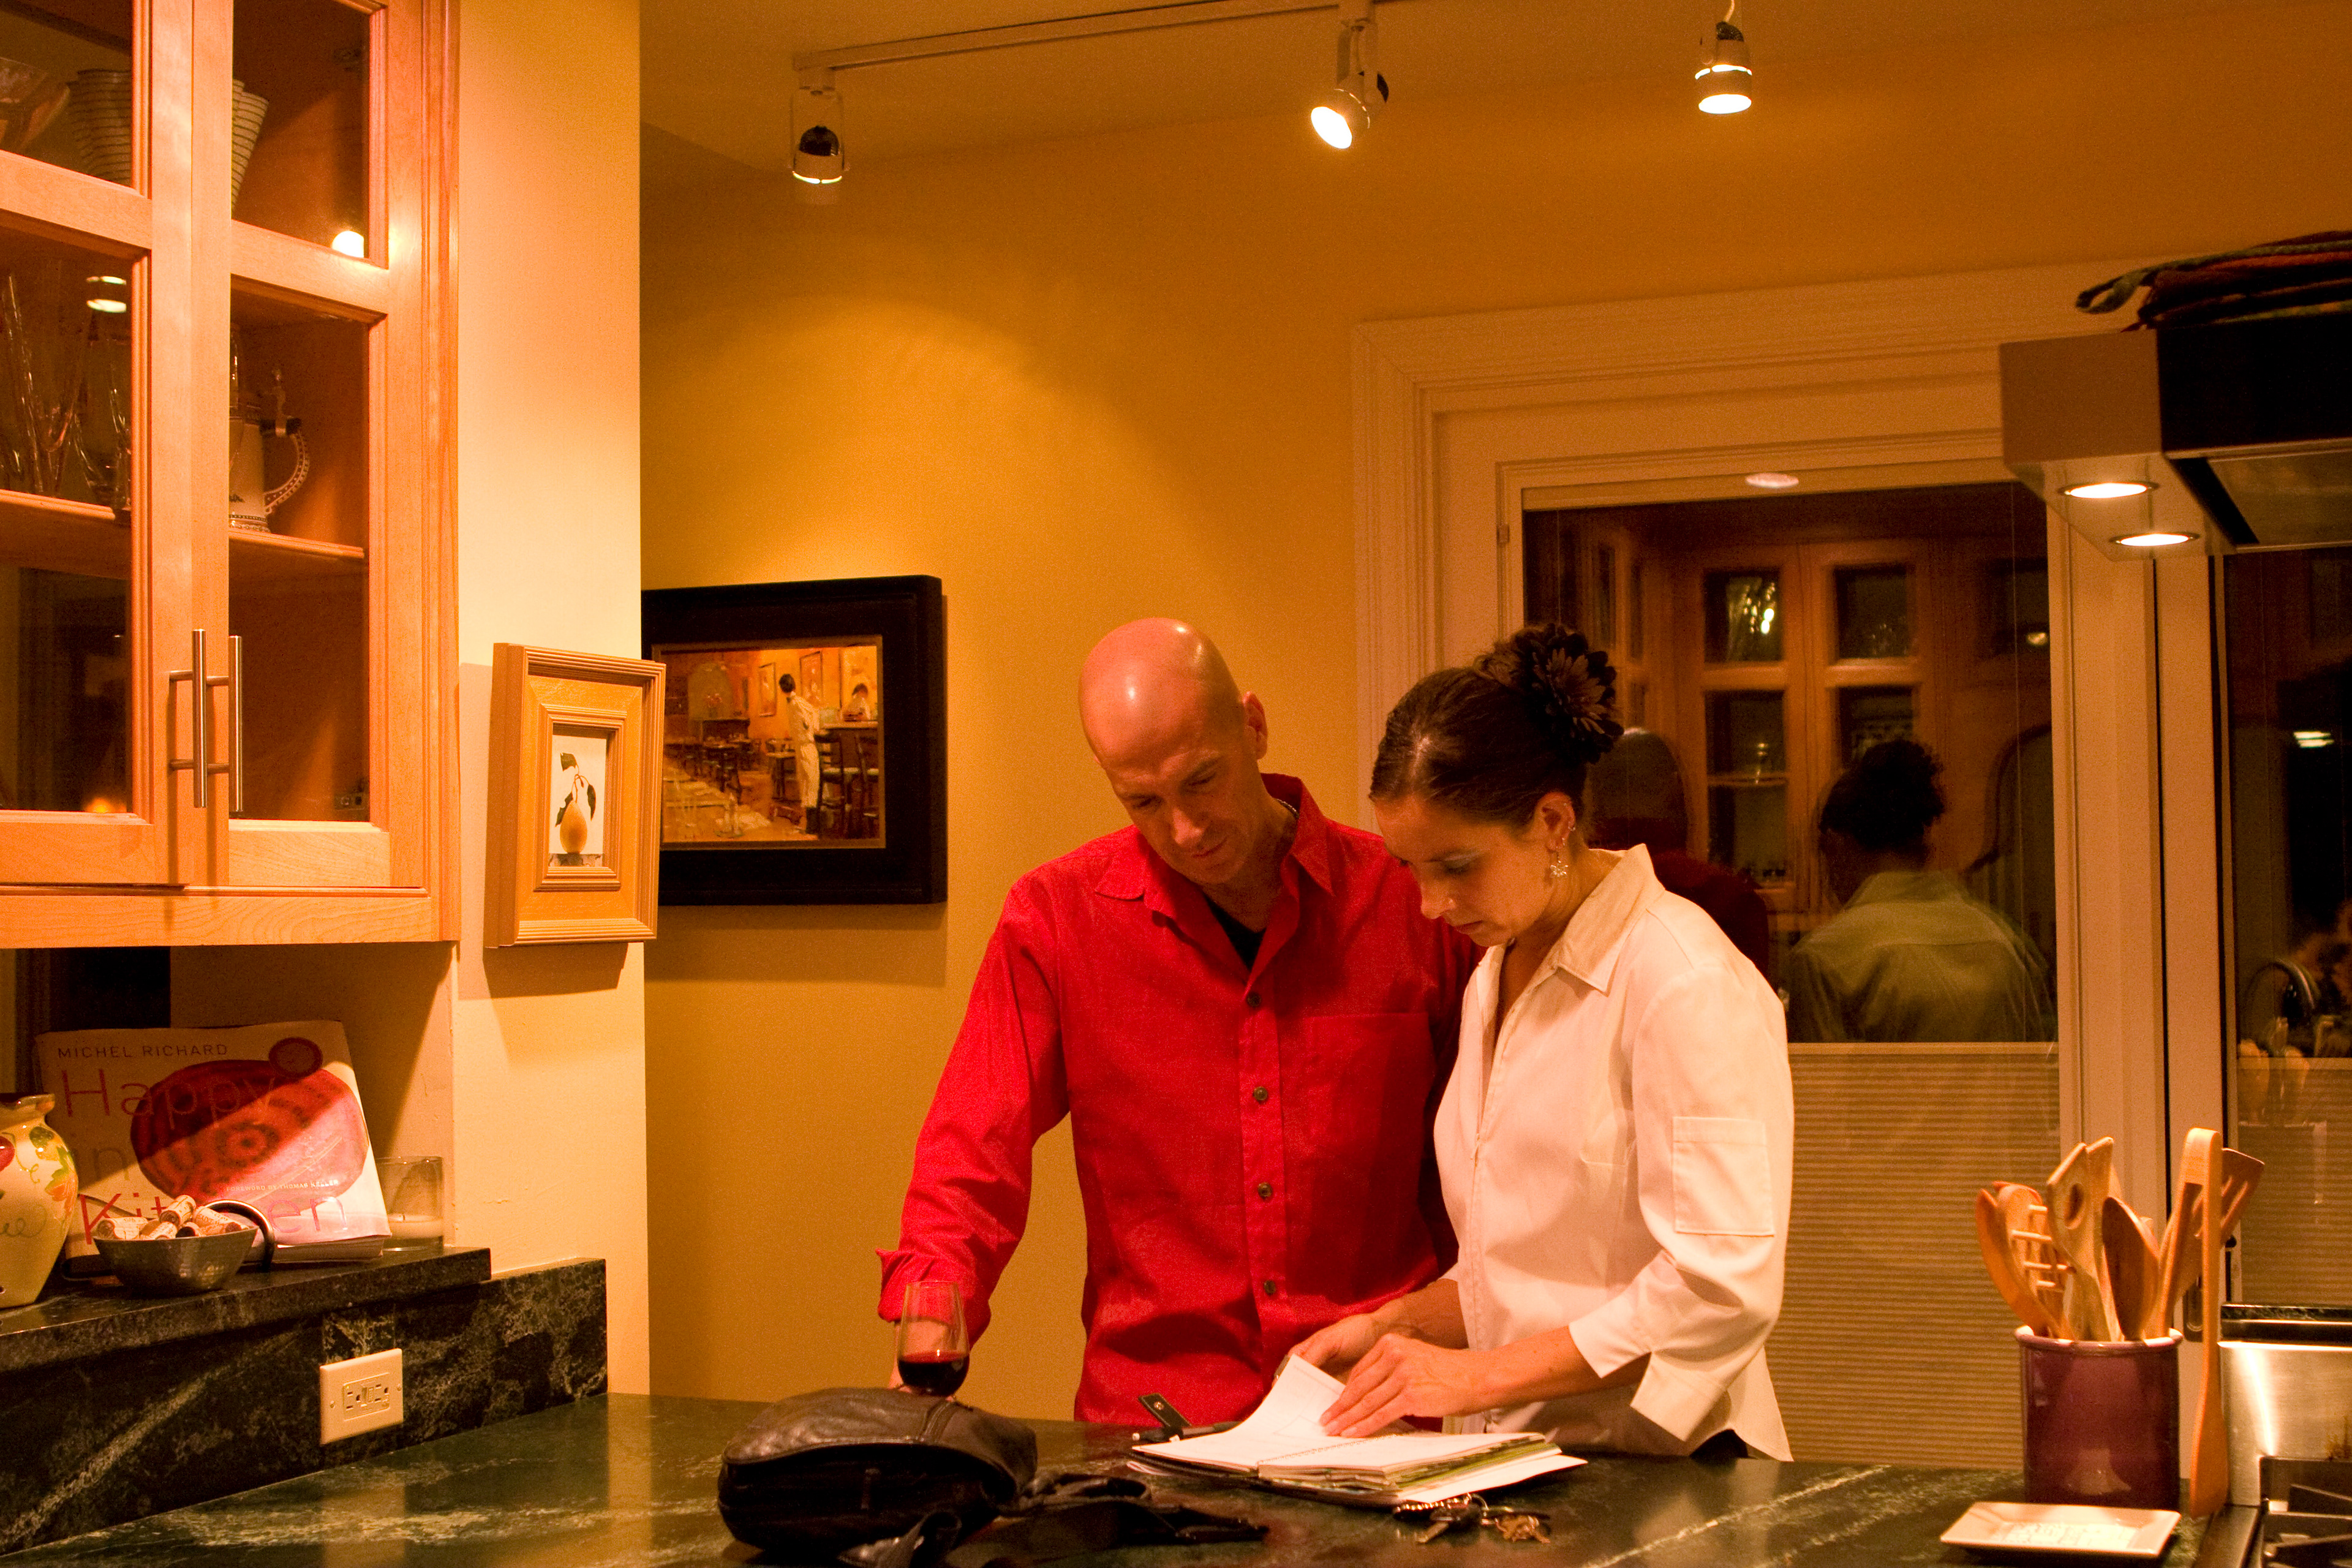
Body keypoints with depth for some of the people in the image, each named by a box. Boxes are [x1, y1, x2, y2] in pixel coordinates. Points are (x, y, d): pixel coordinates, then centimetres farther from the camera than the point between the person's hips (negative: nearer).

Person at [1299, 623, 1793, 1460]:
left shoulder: (1688, 983, -10)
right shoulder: (1494, 982, 17)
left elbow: (1722, 1288, -16)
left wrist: (1481, 1374, -13)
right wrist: (1391, 1327, 9)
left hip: (1660, 1467, -7)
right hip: (1515, 1464, 7)